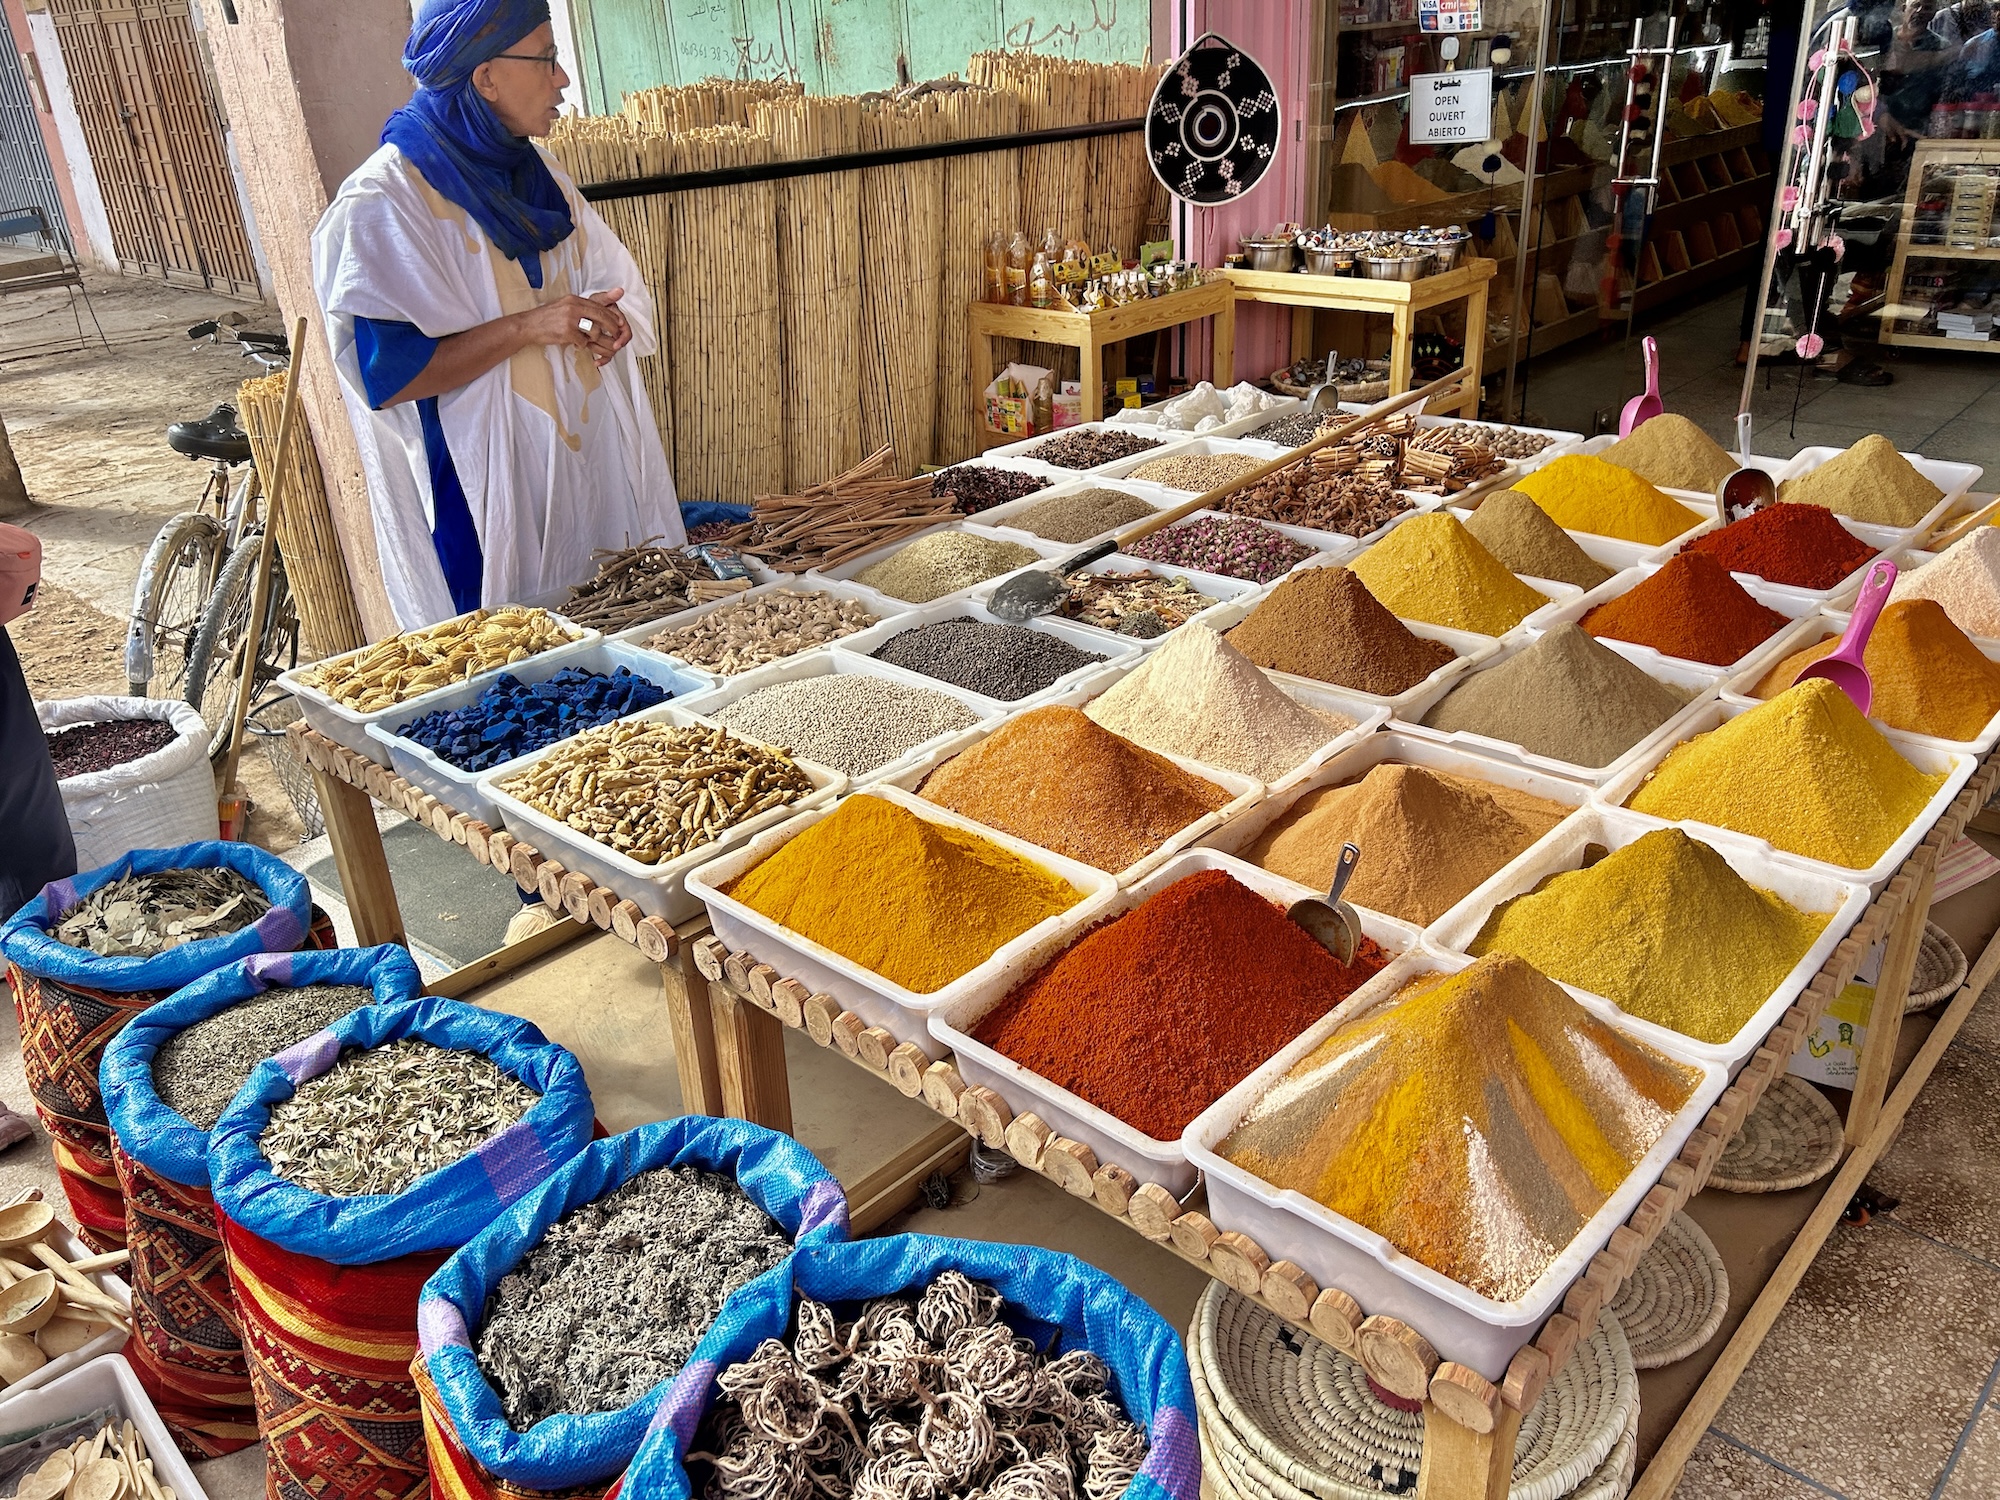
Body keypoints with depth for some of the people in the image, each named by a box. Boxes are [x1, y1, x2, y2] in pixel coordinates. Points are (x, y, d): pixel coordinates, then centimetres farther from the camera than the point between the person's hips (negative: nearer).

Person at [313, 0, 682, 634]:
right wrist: (526, 327, -24)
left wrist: (611, 320, -4)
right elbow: (385, 375, -18)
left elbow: (613, 280, 20)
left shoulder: (536, 171, 11)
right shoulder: (384, 202, -13)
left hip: (590, 466, 7)